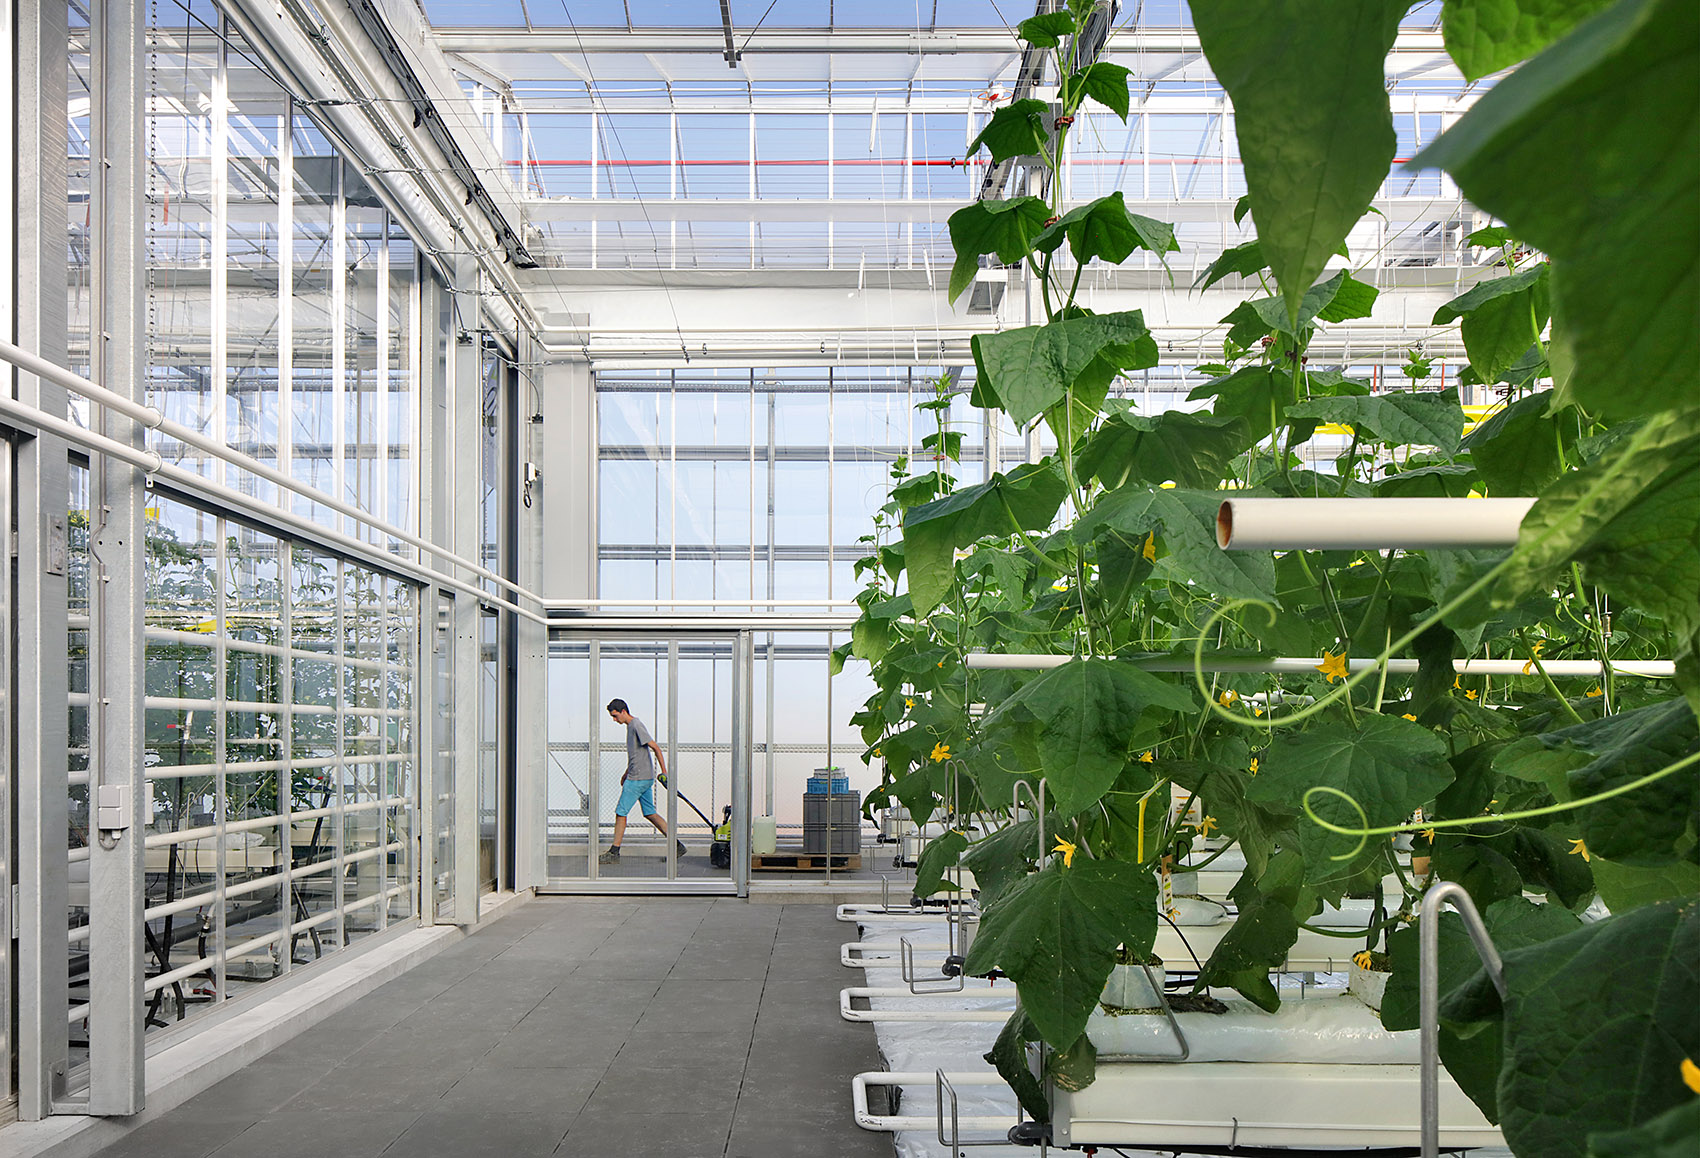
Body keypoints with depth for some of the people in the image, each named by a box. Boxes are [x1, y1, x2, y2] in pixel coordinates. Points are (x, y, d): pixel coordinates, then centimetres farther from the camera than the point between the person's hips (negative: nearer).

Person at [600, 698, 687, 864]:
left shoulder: (637, 726, -15)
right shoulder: (630, 726, 15)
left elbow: (656, 748, -20)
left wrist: (664, 772, -23)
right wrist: (626, 774, 31)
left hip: (638, 779, -10)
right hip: (646, 778, 10)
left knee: (621, 813, -2)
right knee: (650, 813, 9)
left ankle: (614, 853, 5)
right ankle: (677, 845, 8)